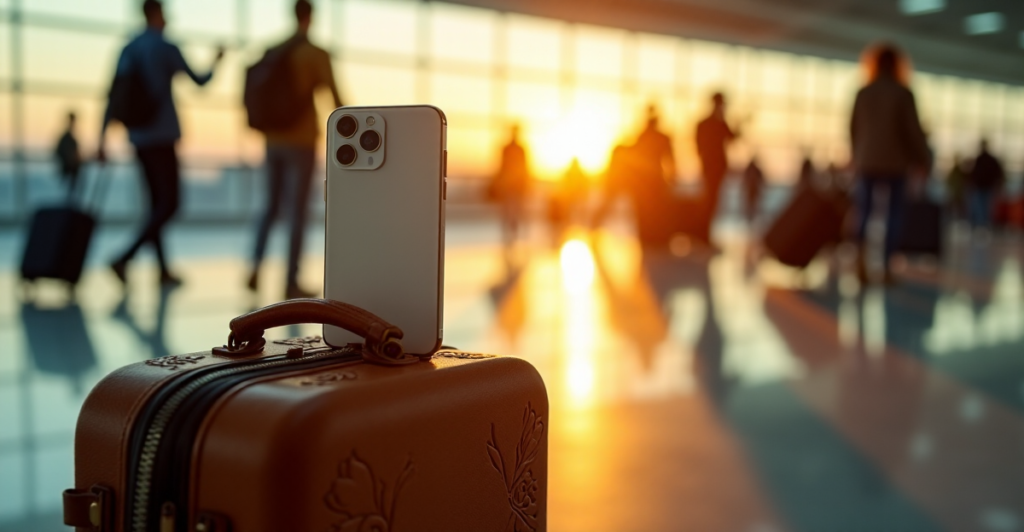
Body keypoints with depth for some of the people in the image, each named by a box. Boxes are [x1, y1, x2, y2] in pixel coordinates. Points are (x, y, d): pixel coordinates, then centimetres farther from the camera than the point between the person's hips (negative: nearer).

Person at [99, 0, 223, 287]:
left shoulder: (128, 50, 10)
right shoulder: (167, 48, -7)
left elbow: (114, 96, 6)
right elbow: (199, 81, 3)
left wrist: (102, 140, 6)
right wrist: (216, 63, 24)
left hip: (139, 138, 7)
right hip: (162, 136, -7)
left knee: (157, 202, 13)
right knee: (169, 204, -5)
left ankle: (163, 269, 14)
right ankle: (125, 258, -20)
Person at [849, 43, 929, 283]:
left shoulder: (863, 93, 2)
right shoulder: (903, 94, -6)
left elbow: (854, 128, 7)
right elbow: (914, 130, -7)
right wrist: (922, 160, 5)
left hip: (867, 162, 2)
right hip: (895, 162, -2)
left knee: (864, 213, 8)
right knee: (893, 214, 6)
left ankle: (860, 252, -17)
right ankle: (886, 266, 3)